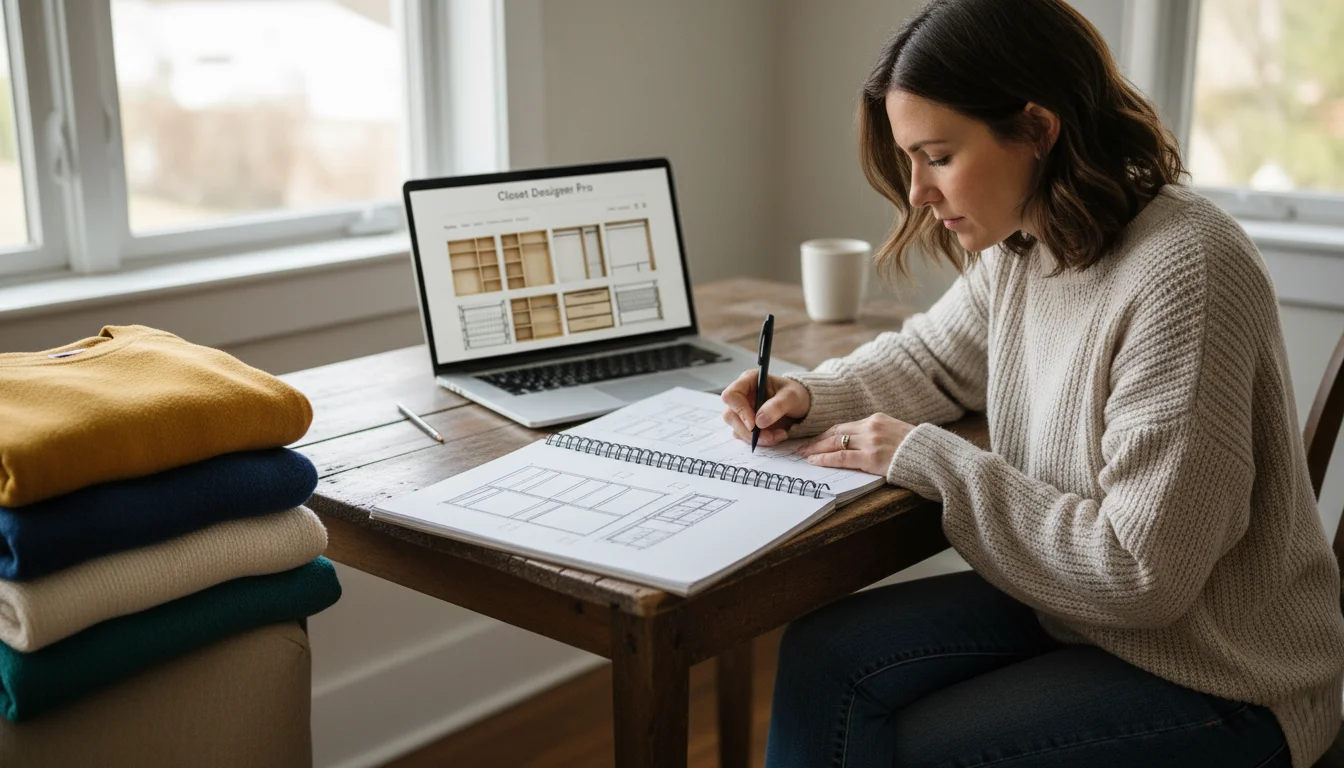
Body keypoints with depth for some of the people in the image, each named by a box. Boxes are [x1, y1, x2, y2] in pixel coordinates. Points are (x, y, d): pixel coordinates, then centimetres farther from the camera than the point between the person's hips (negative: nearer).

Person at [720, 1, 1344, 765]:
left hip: (1219, 680, -7)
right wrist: (813, 396, -3)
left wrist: (931, 459, -21)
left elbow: (1138, 572, -26)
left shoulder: (1183, 278, -29)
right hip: (1070, 607, 7)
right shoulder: (1020, 246, -4)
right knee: (822, 657, -4)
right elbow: (933, 357, 17)